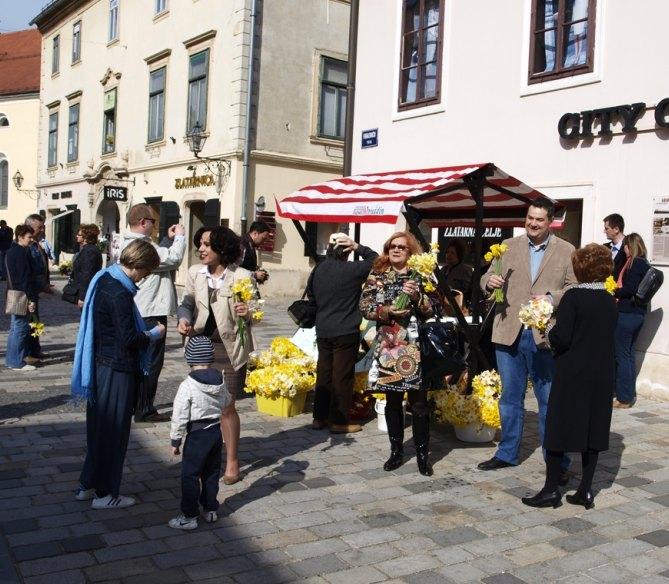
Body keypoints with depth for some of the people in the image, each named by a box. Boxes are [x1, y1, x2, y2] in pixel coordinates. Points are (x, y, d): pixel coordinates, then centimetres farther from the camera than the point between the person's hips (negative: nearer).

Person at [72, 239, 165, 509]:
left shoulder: (103, 279, 7)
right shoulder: (119, 294, -22)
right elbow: (129, 339, -21)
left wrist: (145, 331, 11)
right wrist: (155, 334, -5)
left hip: (101, 365, 9)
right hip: (118, 370, -9)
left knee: (98, 426, 19)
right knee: (114, 430, 3)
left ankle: (87, 484, 30)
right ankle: (105, 494, 15)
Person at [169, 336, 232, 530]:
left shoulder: (187, 386, -18)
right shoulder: (220, 382, -1)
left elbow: (179, 417, -16)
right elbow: (226, 403, 16)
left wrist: (175, 440, -6)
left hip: (197, 434, -6)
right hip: (216, 431, 6)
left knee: (190, 475, 4)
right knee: (212, 472, 18)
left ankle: (189, 516, 8)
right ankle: (210, 510, 28)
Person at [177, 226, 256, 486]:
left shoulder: (242, 276, -9)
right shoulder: (195, 272, 2)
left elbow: (253, 313, -3)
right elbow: (187, 303, 10)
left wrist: (247, 314, -26)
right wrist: (184, 319, -11)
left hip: (230, 348, -3)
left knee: (226, 406, 4)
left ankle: (232, 461, 20)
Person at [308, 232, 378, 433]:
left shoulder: (318, 269, 1)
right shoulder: (352, 269, -15)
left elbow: (310, 294, 15)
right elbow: (376, 260, -2)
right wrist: (358, 247, -5)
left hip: (323, 331, 6)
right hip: (346, 332, -5)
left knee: (323, 373, 14)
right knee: (342, 376, 2)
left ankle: (319, 417, 21)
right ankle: (339, 422, 8)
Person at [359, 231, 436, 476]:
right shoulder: (377, 275, 7)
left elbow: (433, 309, 0)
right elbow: (364, 306, 1)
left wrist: (417, 295, -16)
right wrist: (387, 311, -14)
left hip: (415, 347, -1)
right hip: (388, 346, 1)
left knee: (419, 402, 0)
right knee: (392, 400, 9)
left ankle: (422, 454, 12)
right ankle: (396, 451, 22)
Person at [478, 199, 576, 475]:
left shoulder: (567, 252, 2)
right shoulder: (508, 246, 9)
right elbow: (487, 279, 9)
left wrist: (551, 297, -21)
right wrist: (490, 281, -14)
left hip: (545, 335, -3)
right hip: (509, 333, 3)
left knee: (550, 400, 4)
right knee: (510, 398, 15)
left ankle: (557, 462, 16)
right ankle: (507, 453, 29)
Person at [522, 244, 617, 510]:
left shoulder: (573, 297, -13)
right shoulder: (610, 301, 5)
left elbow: (561, 338, -20)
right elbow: (605, 337, 13)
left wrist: (549, 333, 2)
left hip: (572, 374, -6)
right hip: (602, 375, 6)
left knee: (559, 427, 3)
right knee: (593, 427, 11)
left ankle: (552, 489, 8)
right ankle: (585, 490, 17)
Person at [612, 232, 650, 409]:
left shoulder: (635, 264, -14)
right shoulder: (644, 264, 13)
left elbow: (629, 289, -20)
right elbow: (638, 289, 13)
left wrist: (613, 293, -5)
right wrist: (619, 294, 6)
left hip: (627, 313, -9)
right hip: (638, 313, 9)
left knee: (622, 356, -3)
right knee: (629, 354, 15)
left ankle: (624, 398, 2)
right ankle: (630, 394, 23)